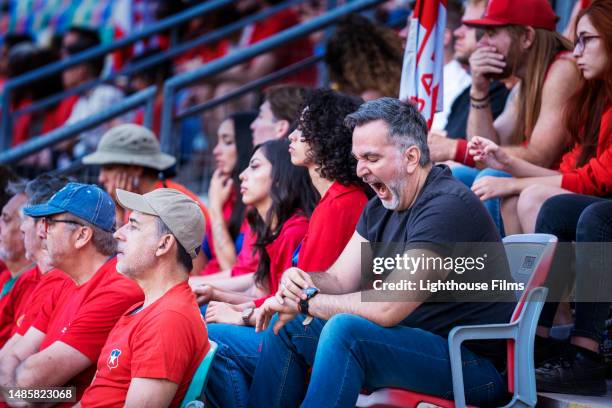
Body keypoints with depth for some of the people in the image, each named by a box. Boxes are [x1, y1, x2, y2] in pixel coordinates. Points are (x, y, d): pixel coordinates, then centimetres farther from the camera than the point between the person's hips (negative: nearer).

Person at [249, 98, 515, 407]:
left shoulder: (447, 207, -21)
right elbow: (338, 281, 9)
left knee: (345, 329, -30)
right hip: (413, 341, 10)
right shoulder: (381, 207, 9)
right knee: (287, 325, 8)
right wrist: (298, 279, -14)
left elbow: (386, 308, -26)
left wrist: (305, 300, -15)